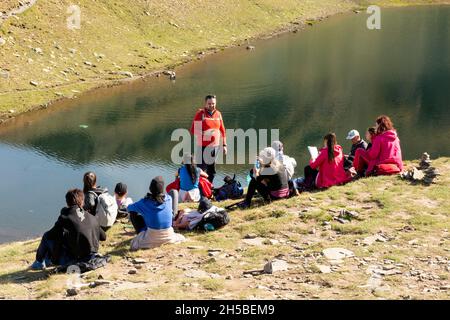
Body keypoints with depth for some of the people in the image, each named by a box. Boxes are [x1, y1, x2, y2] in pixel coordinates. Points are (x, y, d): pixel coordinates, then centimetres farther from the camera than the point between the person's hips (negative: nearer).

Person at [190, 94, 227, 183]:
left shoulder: (218, 114, 8)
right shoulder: (200, 113, -5)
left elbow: (222, 130, 16)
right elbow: (193, 130, -9)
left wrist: (224, 145, 12)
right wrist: (205, 133, -23)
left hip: (215, 146, 5)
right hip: (203, 146, -5)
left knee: (212, 171, 11)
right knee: (201, 170, -6)